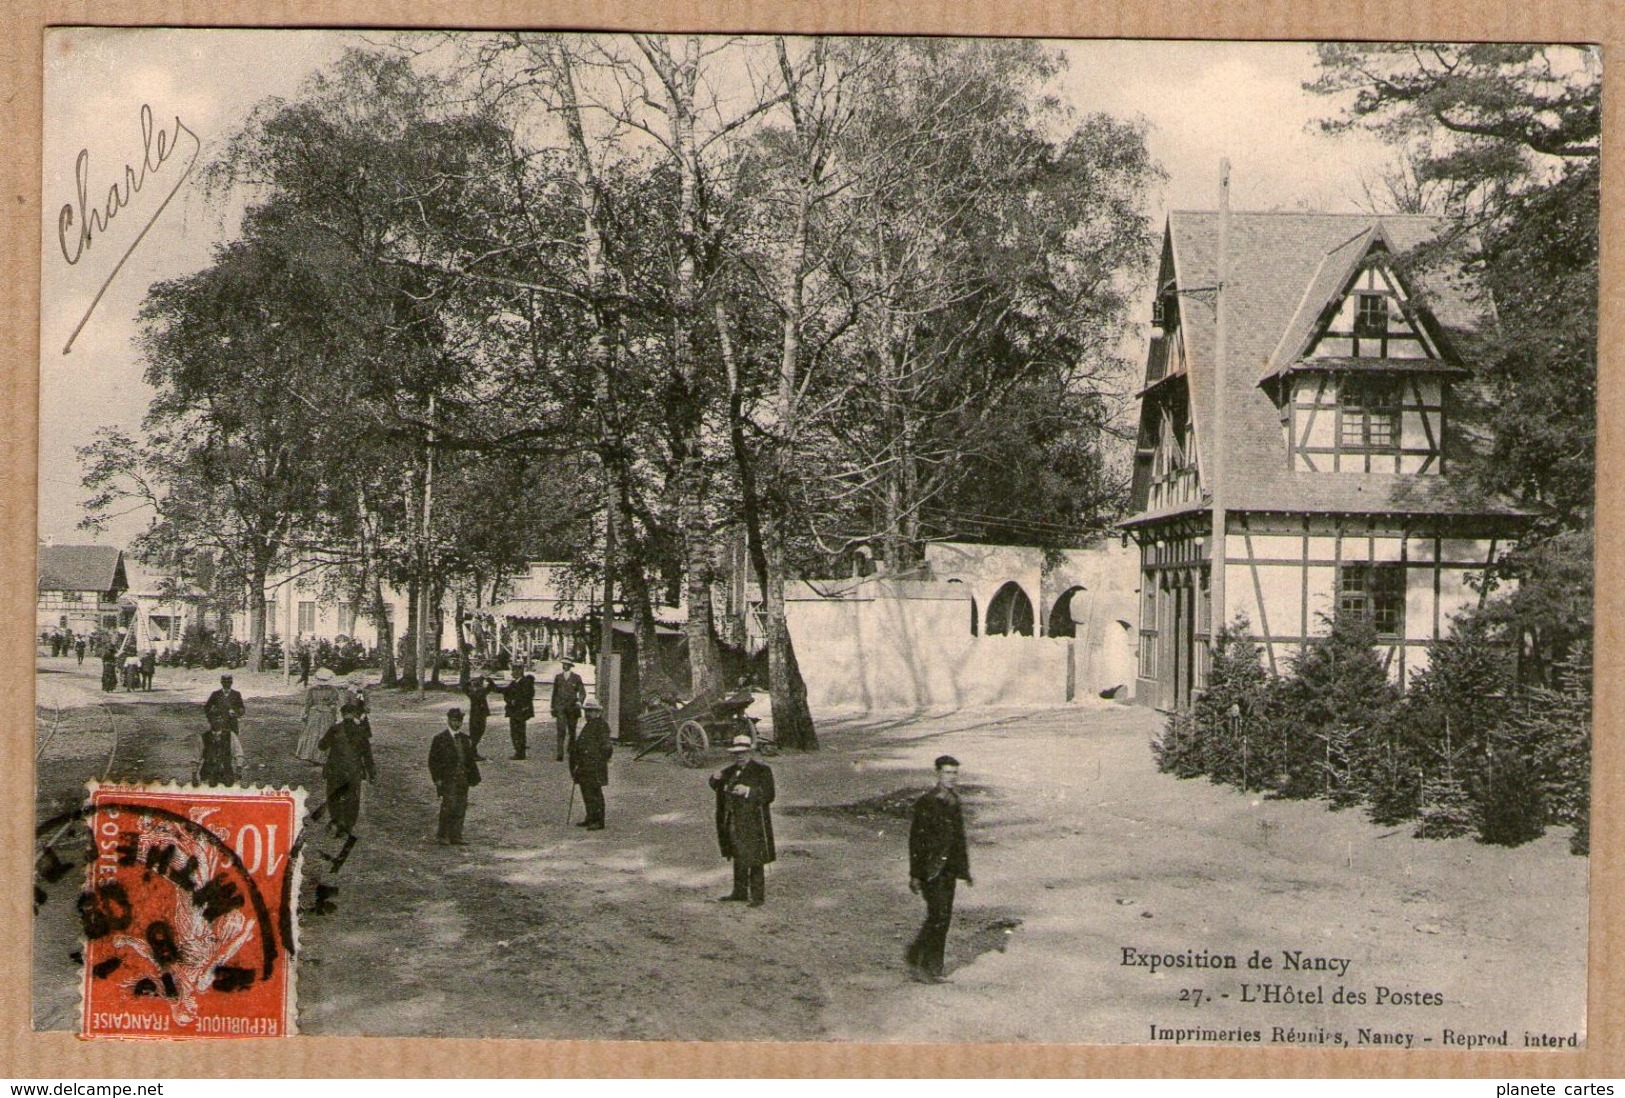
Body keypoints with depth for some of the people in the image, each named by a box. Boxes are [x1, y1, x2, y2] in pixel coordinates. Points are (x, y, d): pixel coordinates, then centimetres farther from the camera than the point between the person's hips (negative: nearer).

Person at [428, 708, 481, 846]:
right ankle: (442, 836, -2)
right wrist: (437, 779, -10)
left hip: (463, 779, 5)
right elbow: (433, 760, -3)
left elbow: (470, 760, 18)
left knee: (461, 807, 4)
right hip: (447, 779, -5)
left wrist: (473, 777, 10)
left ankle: (455, 837, 11)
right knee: (449, 806, -12)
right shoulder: (440, 739, -2)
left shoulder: (465, 739, 14)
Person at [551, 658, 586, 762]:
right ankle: (560, 754, -18)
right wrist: (553, 709, 16)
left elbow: (582, 692, 4)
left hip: (572, 707, 0)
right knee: (561, 730, -13)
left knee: (572, 731, 8)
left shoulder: (576, 678, 4)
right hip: (560, 707, 0)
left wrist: (579, 701, -17)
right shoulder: (558, 677, 10)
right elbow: (555, 693, 16)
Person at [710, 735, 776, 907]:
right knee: (738, 858, 16)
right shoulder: (730, 771, 12)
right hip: (734, 823, 6)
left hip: (754, 823, -6)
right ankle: (739, 892, 28)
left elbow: (769, 795, -13)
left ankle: (758, 896, 6)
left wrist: (748, 791, -26)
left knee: (755, 861, -3)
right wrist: (715, 779, 0)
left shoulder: (762, 770, -7)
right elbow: (717, 788, 23)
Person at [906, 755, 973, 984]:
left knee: (943, 918, 7)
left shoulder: (955, 802, 12)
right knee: (938, 915, -13)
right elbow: (915, 840, -11)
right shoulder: (926, 803, -10)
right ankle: (916, 963, 0)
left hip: (948, 869, 7)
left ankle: (932, 969, 14)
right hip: (931, 870, -7)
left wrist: (964, 869, 18)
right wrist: (915, 874, -14)